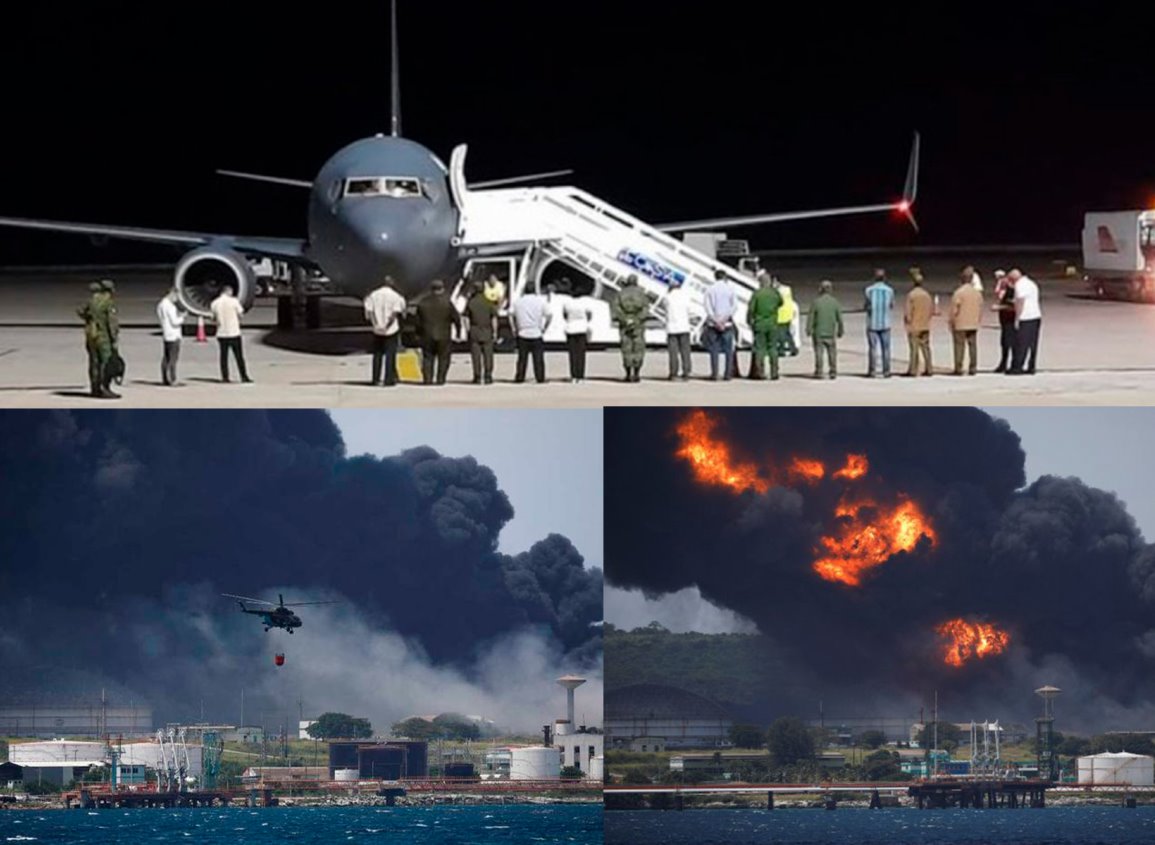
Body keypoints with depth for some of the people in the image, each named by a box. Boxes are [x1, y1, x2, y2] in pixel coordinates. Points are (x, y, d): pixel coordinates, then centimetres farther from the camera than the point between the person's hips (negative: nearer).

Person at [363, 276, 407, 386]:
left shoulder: (373, 295, 4)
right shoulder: (396, 296, -5)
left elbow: (369, 312, -4)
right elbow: (395, 313, -14)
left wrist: (375, 324, -10)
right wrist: (387, 325, -12)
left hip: (377, 330, 3)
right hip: (392, 330, -3)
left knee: (377, 354, 11)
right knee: (390, 354, 1)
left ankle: (375, 379, 11)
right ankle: (389, 379, -2)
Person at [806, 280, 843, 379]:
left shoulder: (816, 302, -8)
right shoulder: (835, 302, -1)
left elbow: (810, 318, -7)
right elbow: (839, 319, 3)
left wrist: (808, 330, 2)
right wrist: (840, 331, 13)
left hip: (818, 333, -2)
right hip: (831, 333, 2)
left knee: (819, 352, 3)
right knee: (832, 352, 8)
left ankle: (819, 372, 1)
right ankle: (833, 372, 6)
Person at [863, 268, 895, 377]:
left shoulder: (869, 290, -5)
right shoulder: (889, 290, -1)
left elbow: (868, 306, -7)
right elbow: (892, 305, 11)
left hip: (872, 324, -1)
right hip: (885, 323, 1)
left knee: (873, 348, 2)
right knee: (885, 348, 4)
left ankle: (872, 371, 0)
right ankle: (886, 371, 1)